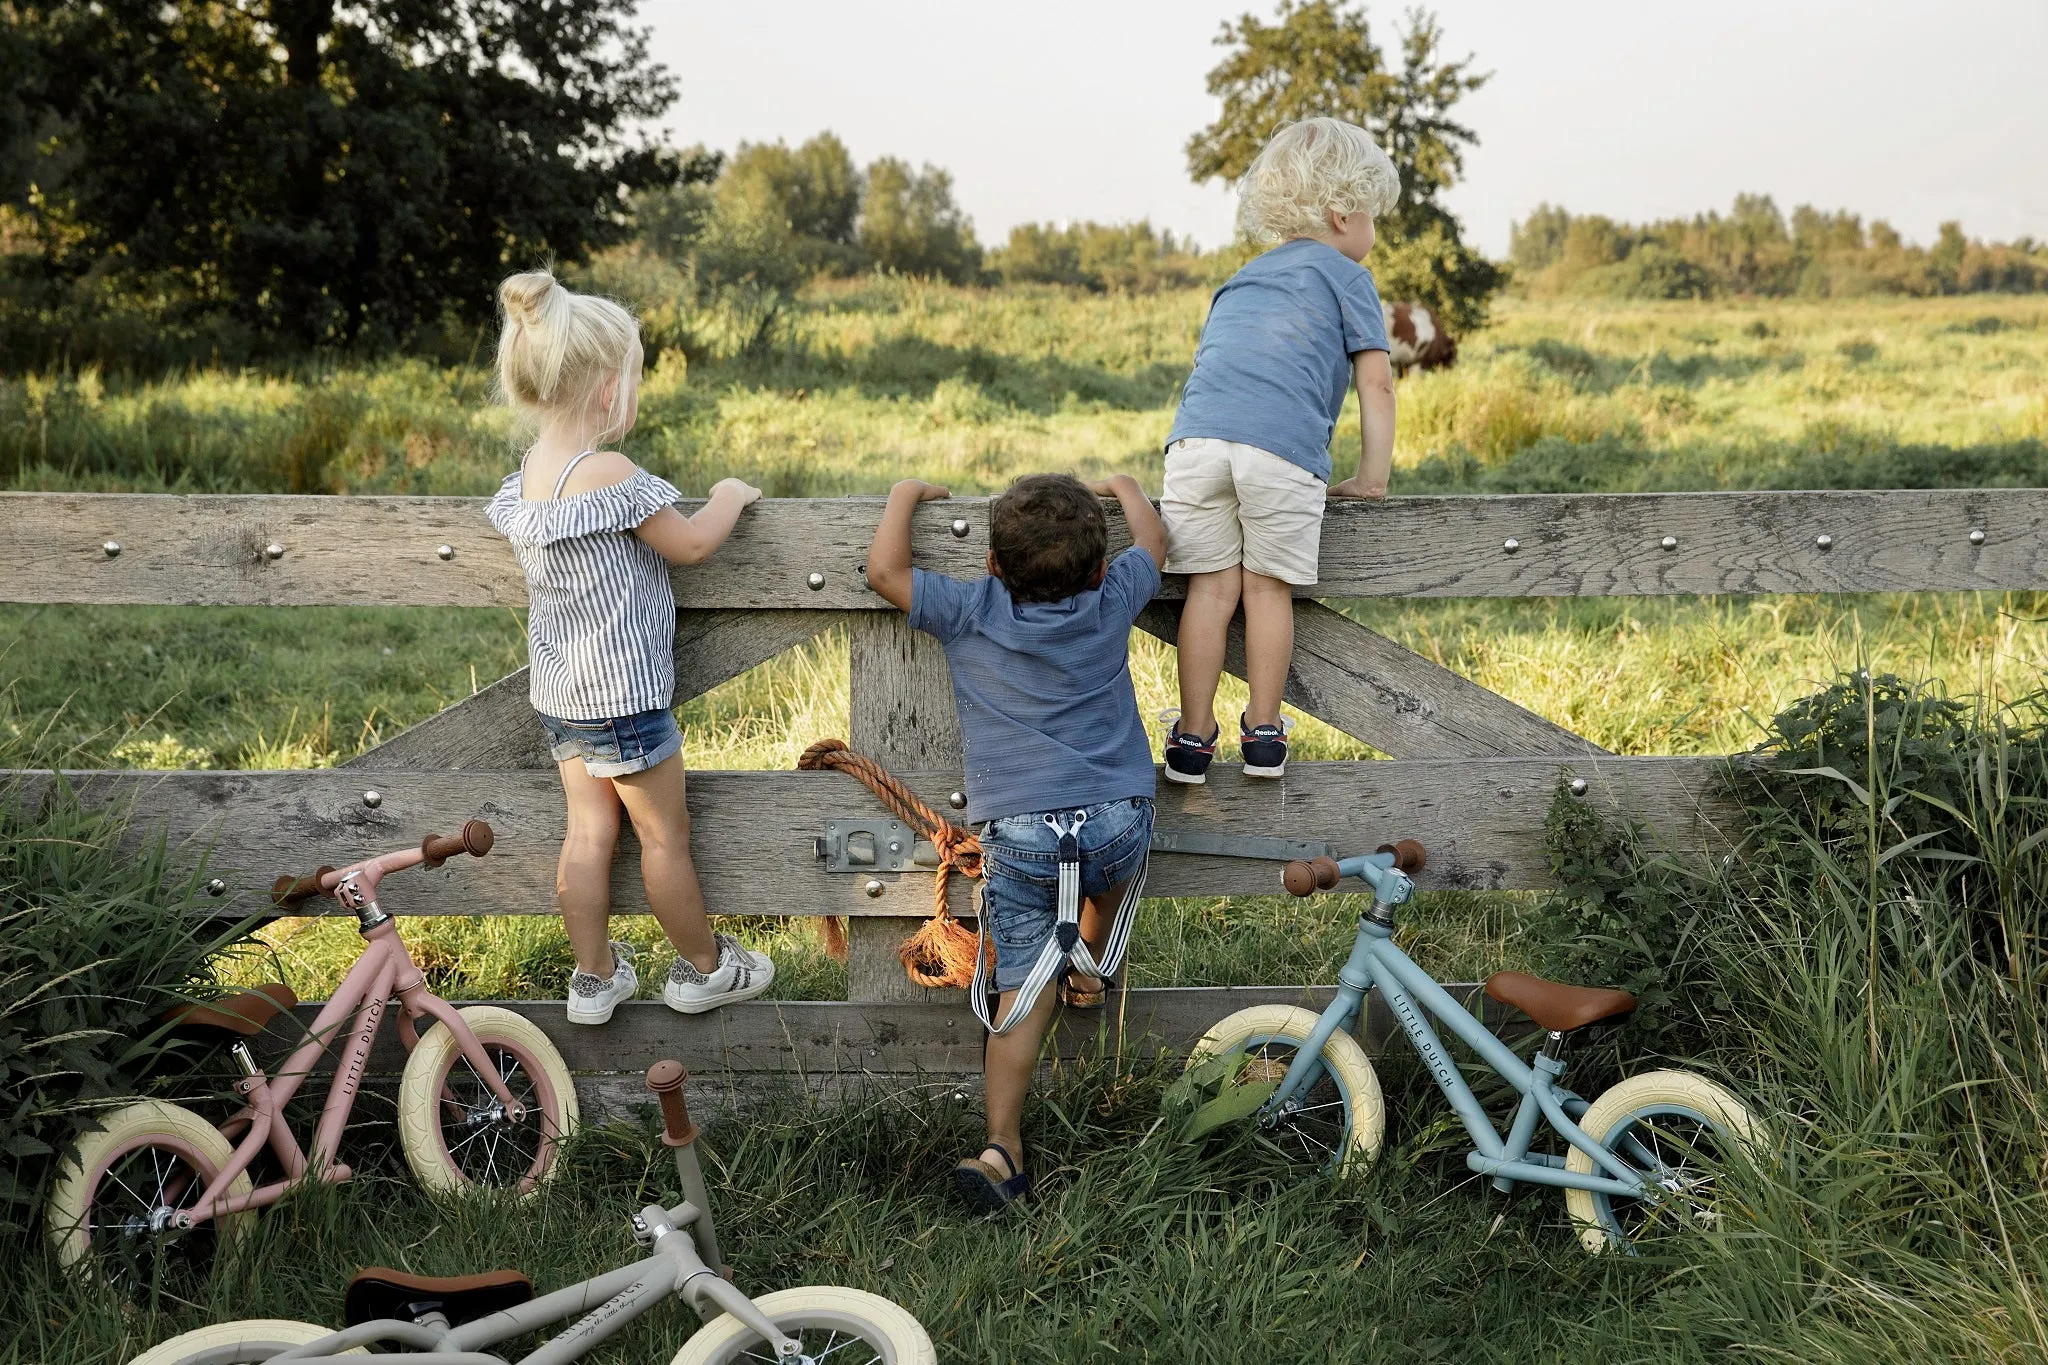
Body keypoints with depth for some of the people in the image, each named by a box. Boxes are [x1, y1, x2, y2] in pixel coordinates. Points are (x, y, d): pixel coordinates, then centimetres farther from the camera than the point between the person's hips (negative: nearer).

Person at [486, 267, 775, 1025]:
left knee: (589, 829, 14)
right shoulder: (608, 473, -24)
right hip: (624, 693, -7)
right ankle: (704, 968, 25)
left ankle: (594, 977, 22)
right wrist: (729, 495, 2)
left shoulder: (522, 481, -1)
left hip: (560, 696, 7)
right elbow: (692, 543, -16)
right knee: (665, 835, 9)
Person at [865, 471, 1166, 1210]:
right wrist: (1123, 486, 44)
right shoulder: (1111, 602, 7)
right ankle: (1092, 963, 44)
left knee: (1023, 991, 0)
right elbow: (1153, 542, 26)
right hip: (1118, 819, 1)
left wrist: (906, 495, 23)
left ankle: (1004, 1148, -5)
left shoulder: (971, 613, 2)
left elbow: (884, 570, 8)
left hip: (1019, 833, -1)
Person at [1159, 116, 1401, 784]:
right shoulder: (1345, 277, 18)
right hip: (1283, 450, -4)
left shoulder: (1239, 282, 35)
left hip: (1197, 438, 4)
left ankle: (1193, 737, 9)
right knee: (1268, 588, 6)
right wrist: (1371, 478, 16)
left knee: (1211, 586, 7)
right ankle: (1263, 734, 14)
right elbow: (1376, 383, 13)